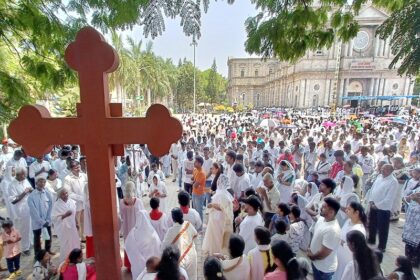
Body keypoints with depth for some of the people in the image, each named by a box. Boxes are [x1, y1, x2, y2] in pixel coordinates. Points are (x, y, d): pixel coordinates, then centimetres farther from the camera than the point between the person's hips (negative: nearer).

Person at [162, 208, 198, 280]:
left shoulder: (172, 230, -26)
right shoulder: (188, 224, -12)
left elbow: (164, 245, -16)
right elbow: (195, 235, 5)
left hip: (180, 259, -4)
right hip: (191, 255, 4)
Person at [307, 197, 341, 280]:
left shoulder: (332, 230, -34)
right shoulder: (321, 219, -7)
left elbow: (323, 253, -28)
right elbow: (315, 236, 10)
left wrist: (311, 256, -12)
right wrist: (310, 249, 3)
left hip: (324, 268, -7)